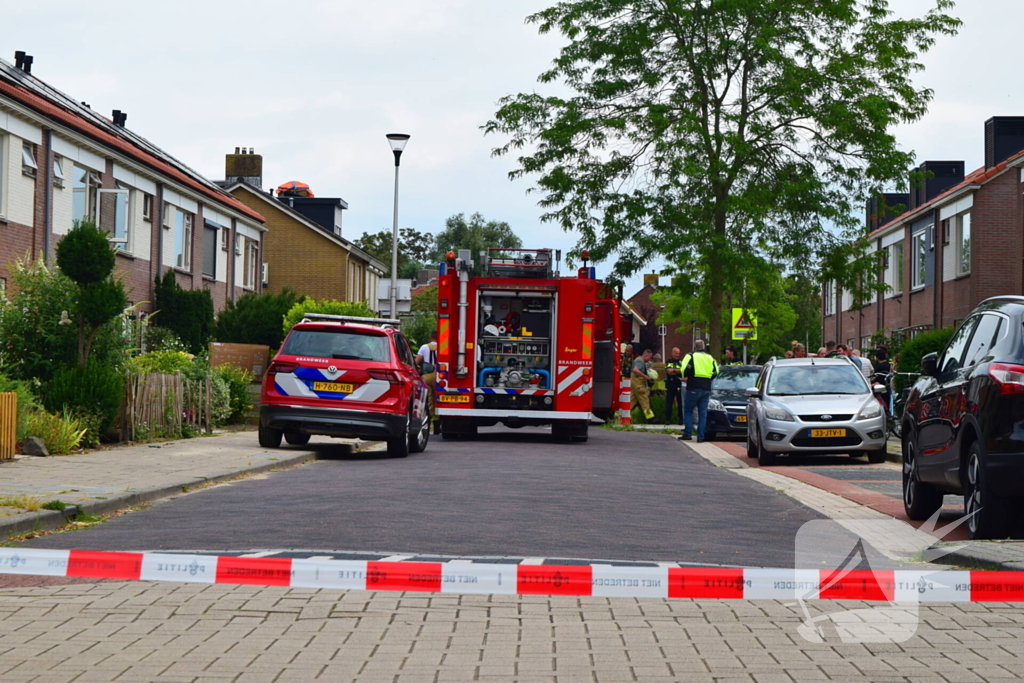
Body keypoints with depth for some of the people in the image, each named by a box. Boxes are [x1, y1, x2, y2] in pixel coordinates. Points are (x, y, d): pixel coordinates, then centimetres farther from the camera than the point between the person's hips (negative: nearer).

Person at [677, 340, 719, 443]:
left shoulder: (691, 356, -2)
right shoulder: (710, 357, 13)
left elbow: (685, 369, -14)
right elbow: (715, 372, 12)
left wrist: (686, 377, 6)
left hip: (694, 388, -4)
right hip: (706, 389, 4)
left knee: (688, 411, 7)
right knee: (703, 413, 6)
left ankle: (687, 434, -1)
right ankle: (700, 437, 1)